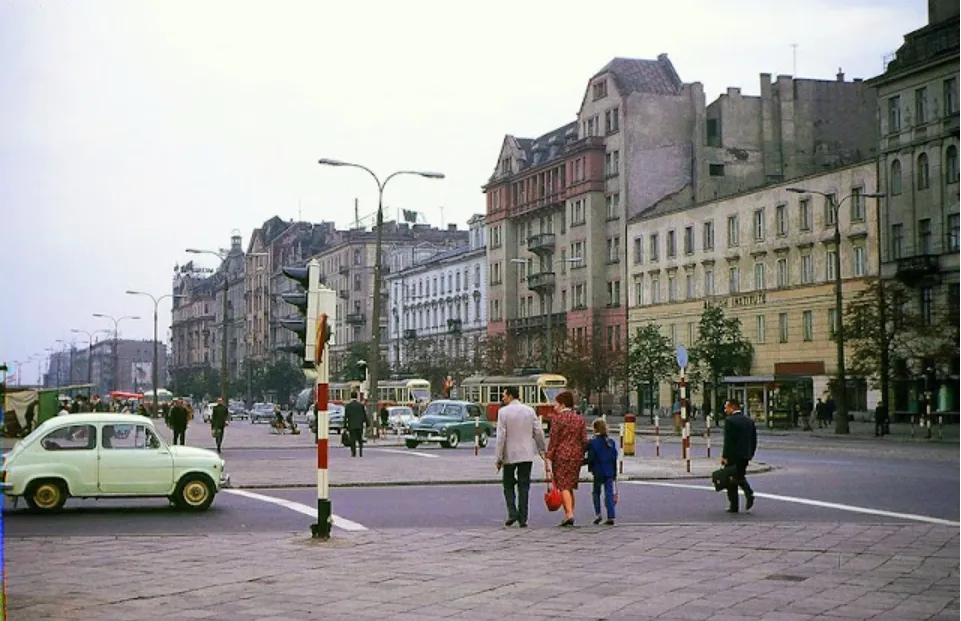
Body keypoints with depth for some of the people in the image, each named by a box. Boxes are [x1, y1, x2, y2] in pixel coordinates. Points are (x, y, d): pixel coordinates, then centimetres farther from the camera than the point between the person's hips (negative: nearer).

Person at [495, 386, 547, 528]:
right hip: (527, 455, 3)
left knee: (508, 485, 12)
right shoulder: (529, 410, 3)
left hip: (510, 454, -3)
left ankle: (512, 512, -3)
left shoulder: (503, 412, -8)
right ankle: (523, 519, 4)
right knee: (524, 486, 6)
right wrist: (543, 450, 17)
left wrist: (499, 458, -6)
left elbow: (501, 436, -11)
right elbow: (538, 433, 4)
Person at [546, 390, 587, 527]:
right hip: (576, 456, 5)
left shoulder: (557, 418, -6)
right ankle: (569, 514, 13)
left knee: (563, 486, -5)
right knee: (569, 487, 13)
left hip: (561, 455, -5)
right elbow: (584, 440, 6)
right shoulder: (580, 419, 9)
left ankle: (569, 515, -17)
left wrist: (549, 458, -6)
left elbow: (553, 440, -9)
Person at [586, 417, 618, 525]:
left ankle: (598, 513, 4)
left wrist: (590, 468, 6)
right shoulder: (611, 442, 6)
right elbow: (615, 459, 9)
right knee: (609, 494, 2)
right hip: (610, 472, 3)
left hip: (598, 472, -3)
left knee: (596, 492, 15)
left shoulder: (592, 442, -8)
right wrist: (614, 474, 15)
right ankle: (611, 517, -5)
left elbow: (590, 459, -12)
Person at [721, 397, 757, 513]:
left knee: (731, 481, 5)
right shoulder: (749, 421, 9)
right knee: (740, 477, 21)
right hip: (745, 456, 6)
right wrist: (750, 454, 16)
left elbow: (728, 441, -18)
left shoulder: (730, 421, -13)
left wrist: (725, 456, -14)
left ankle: (734, 506, 7)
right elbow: (754, 440, 10)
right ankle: (749, 493, -4)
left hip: (732, 456, -6)